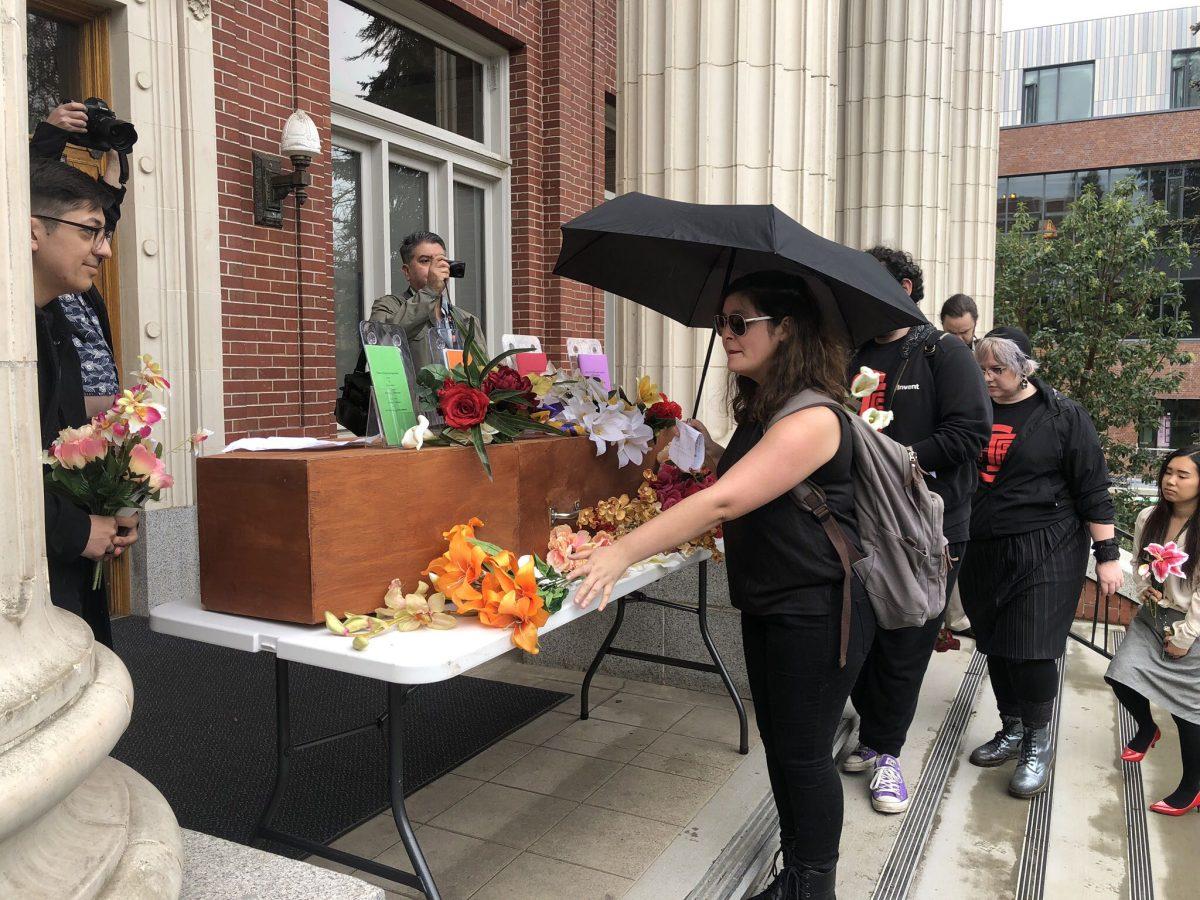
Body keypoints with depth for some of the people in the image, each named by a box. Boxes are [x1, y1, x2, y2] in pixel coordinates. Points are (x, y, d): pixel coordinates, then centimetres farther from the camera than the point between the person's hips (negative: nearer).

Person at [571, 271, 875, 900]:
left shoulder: (812, 420, -23)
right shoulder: (760, 406, 8)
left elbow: (724, 501, -32)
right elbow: (739, 475, 20)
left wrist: (622, 553, -33)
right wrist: (707, 447, 5)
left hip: (818, 609, -9)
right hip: (767, 604, 9)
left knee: (803, 753, 4)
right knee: (779, 745, 18)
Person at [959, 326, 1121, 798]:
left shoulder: (1062, 415, -6)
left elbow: (1092, 490, -5)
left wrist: (1107, 555, -6)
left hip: (1043, 553, -4)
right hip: (982, 553, 5)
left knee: (1032, 649, -5)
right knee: (996, 645, 11)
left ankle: (1038, 743, 15)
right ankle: (1011, 730, 29)